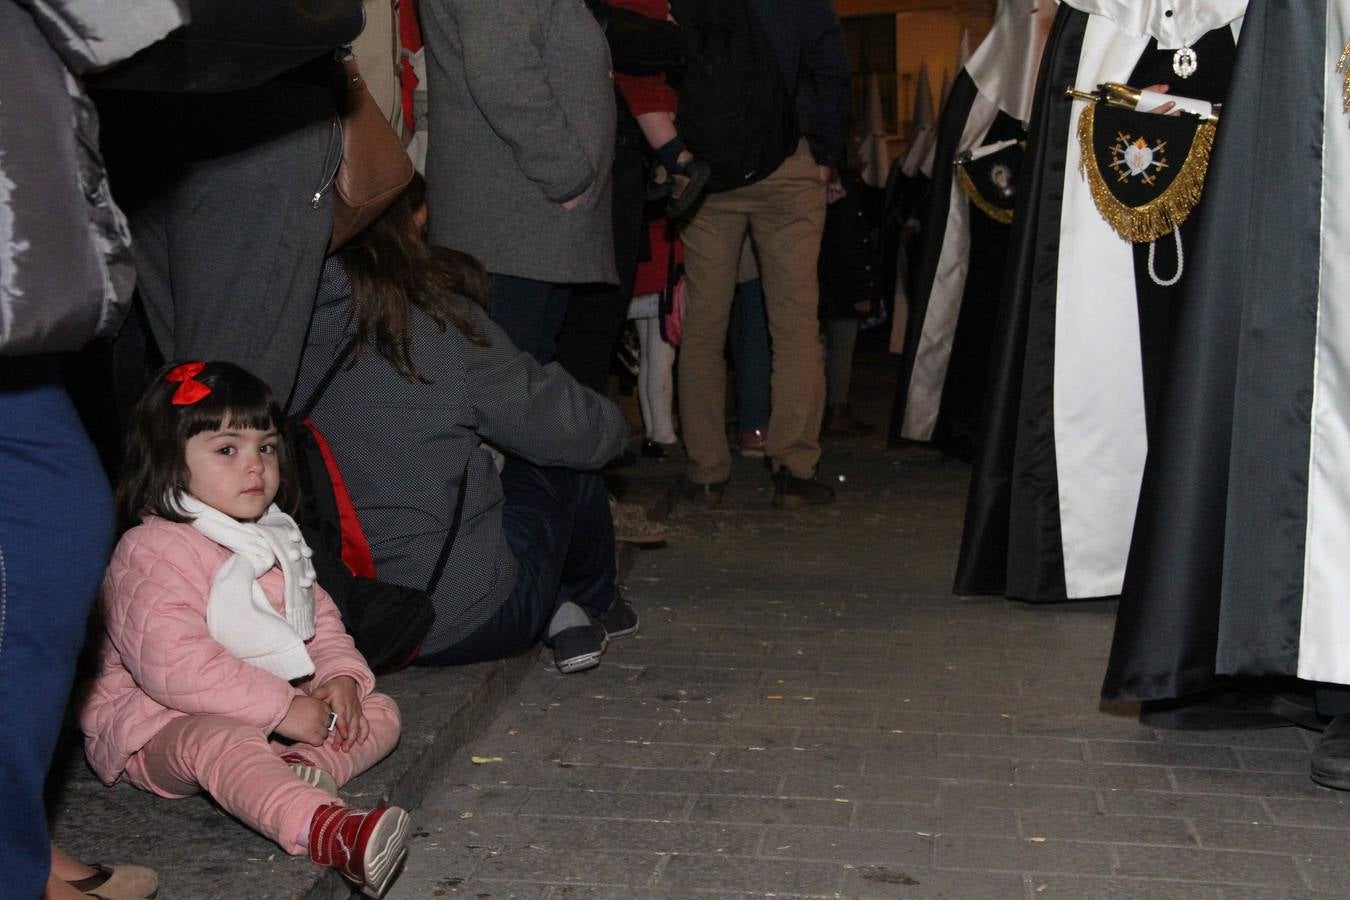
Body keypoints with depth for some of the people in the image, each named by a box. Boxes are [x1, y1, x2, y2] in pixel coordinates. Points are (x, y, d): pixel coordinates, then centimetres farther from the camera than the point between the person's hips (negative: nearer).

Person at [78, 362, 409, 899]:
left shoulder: (275, 539, 12)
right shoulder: (151, 552, -17)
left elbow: (319, 616, 17)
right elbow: (176, 665, -27)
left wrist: (341, 675, -7)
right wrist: (282, 708, -28)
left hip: (279, 715, 9)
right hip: (163, 728, -9)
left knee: (379, 712, -1)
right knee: (222, 743, -41)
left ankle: (302, 770, -32)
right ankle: (326, 830, -66)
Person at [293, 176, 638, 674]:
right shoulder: (443, 322, -14)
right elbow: (571, 427, -4)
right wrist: (612, 422, 21)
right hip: (465, 622, -5)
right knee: (569, 459, 17)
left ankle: (558, 610, 19)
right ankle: (593, 607, 38)